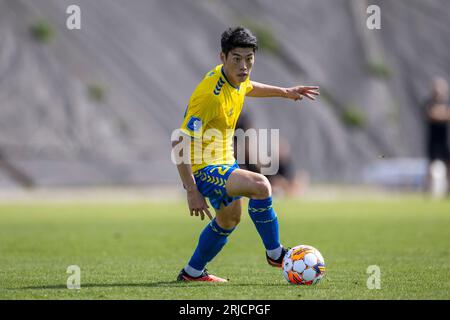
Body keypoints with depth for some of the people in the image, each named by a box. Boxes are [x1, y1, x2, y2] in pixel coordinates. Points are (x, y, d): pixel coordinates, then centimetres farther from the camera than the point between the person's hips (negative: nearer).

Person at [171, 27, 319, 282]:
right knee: (260, 185, -29)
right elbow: (179, 143, -31)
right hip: (202, 169, -10)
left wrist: (285, 92, 25)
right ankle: (275, 254, -11)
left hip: (224, 162, 10)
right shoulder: (210, 95, -31)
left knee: (230, 218, 29)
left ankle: (193, 272, 45)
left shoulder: (237, 78, -4)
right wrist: (192, 192, -33)